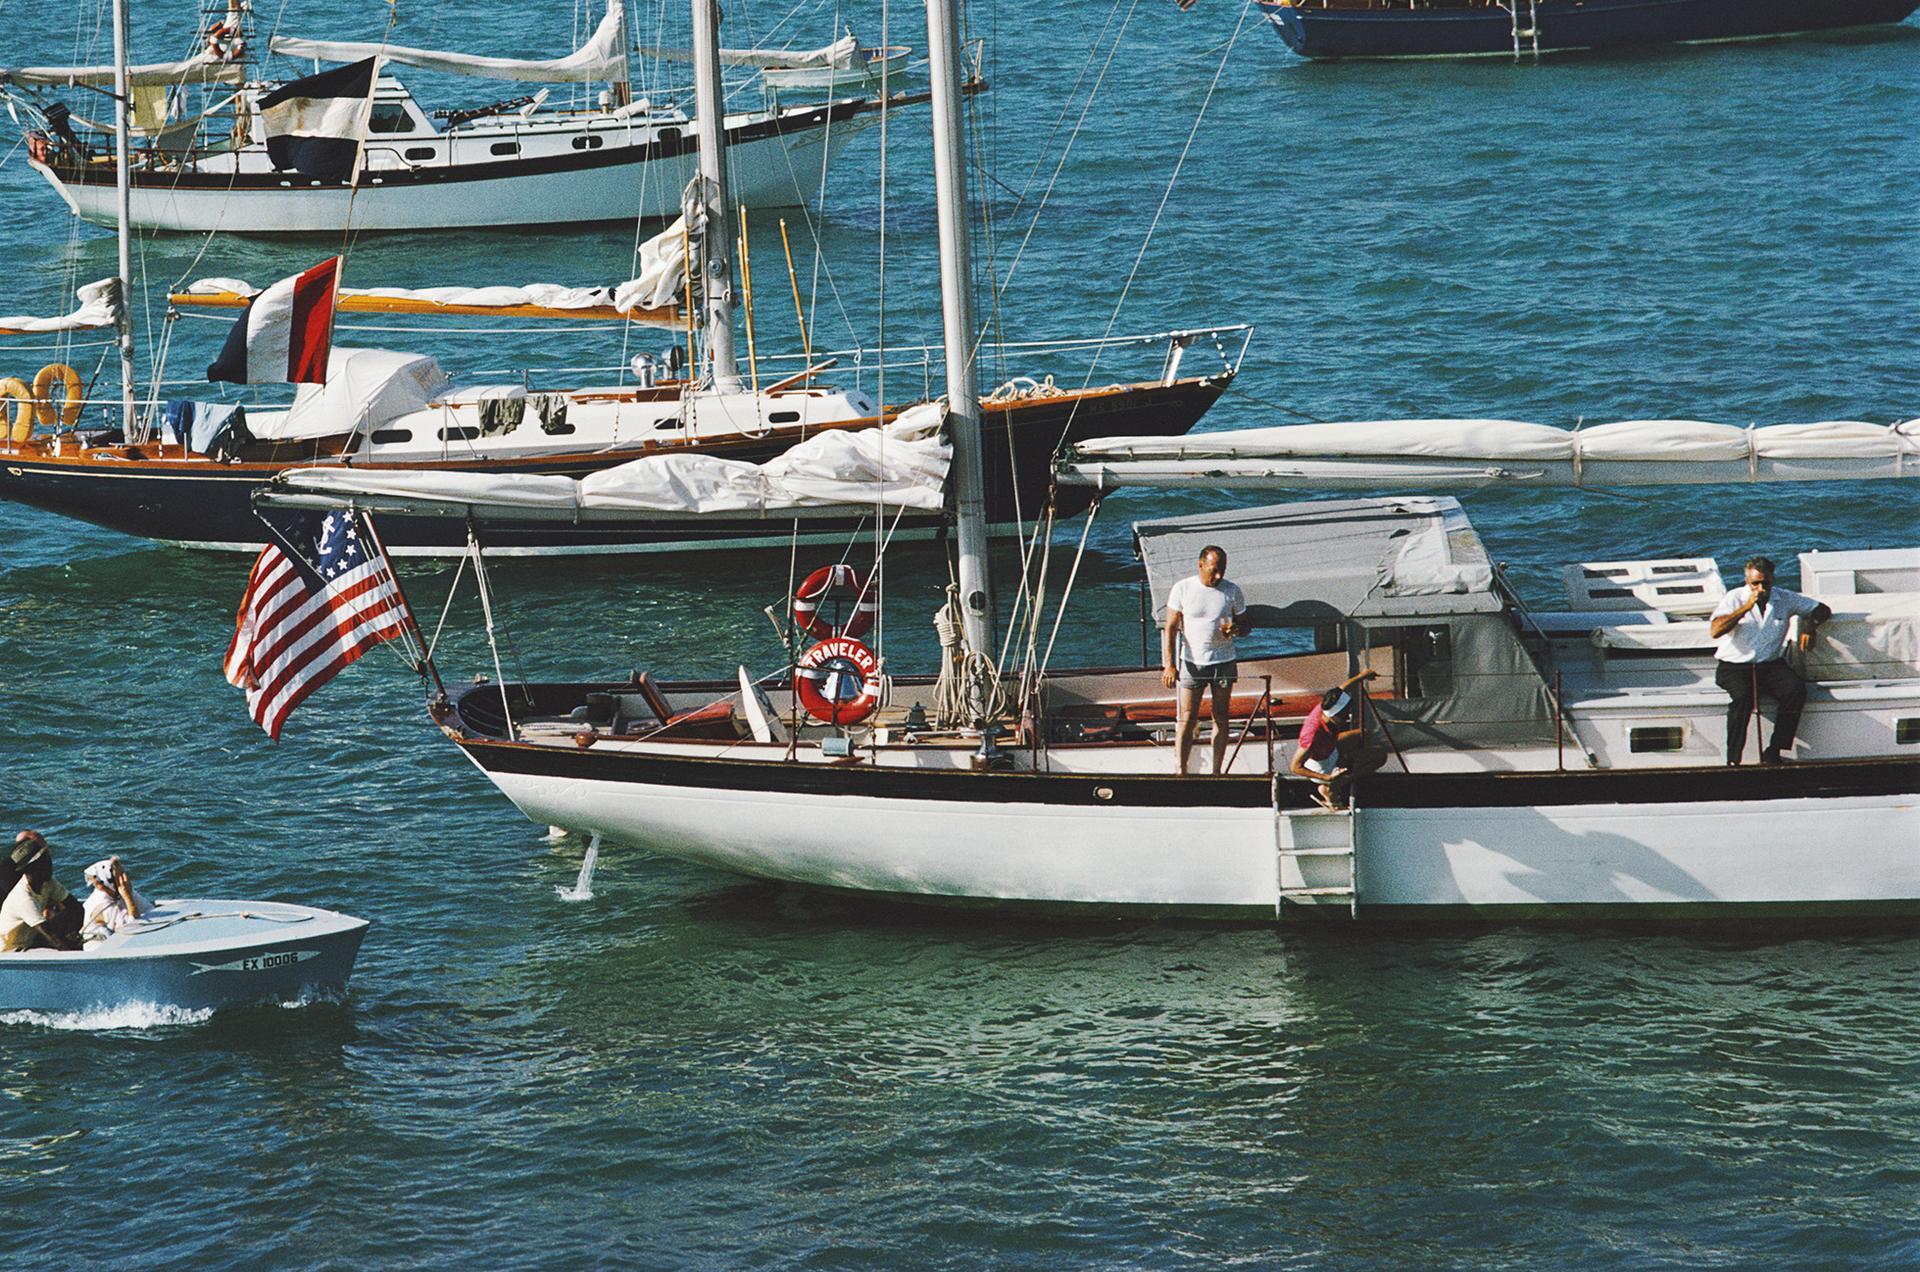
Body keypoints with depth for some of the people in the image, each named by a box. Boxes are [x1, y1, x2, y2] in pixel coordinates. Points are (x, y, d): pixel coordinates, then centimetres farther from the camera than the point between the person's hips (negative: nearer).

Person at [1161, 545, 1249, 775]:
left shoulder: (1232, 591, 0)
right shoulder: (1182, 589, -4)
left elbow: (1244, 626, 10)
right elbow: (1171, 628, -3)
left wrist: (1234, 629, -16)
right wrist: (1169, 665, -12)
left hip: (1223, 663, 2)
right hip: (1191, 662, -2)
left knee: (1221, 719, 6)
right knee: (1187, 719, -5)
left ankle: (1216, 772, 13)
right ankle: (1180, 769, 0)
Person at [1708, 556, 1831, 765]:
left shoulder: (1785, 599, 8)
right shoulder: (1735, 598, 0)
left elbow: (1822, 610, 17)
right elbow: (1715, 631, -16)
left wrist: (1809, 625, -6)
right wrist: (1747, 607, -18)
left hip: (1771, 664, 3)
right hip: (1734, 666, -3)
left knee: (1796, 689, -27)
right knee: (1742, 695, -35)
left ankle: (1774, 752, -21)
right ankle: (1733, 761, -29)